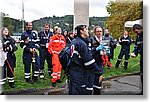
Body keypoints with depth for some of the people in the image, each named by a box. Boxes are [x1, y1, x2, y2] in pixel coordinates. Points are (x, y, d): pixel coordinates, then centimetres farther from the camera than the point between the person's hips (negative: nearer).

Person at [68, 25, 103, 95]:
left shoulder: (74, 42, 11)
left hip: (72, 71, 10)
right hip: (79, 74, -10)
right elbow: (89, 61, -19)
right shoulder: (82, 44, -17)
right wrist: (99, 73, -12)